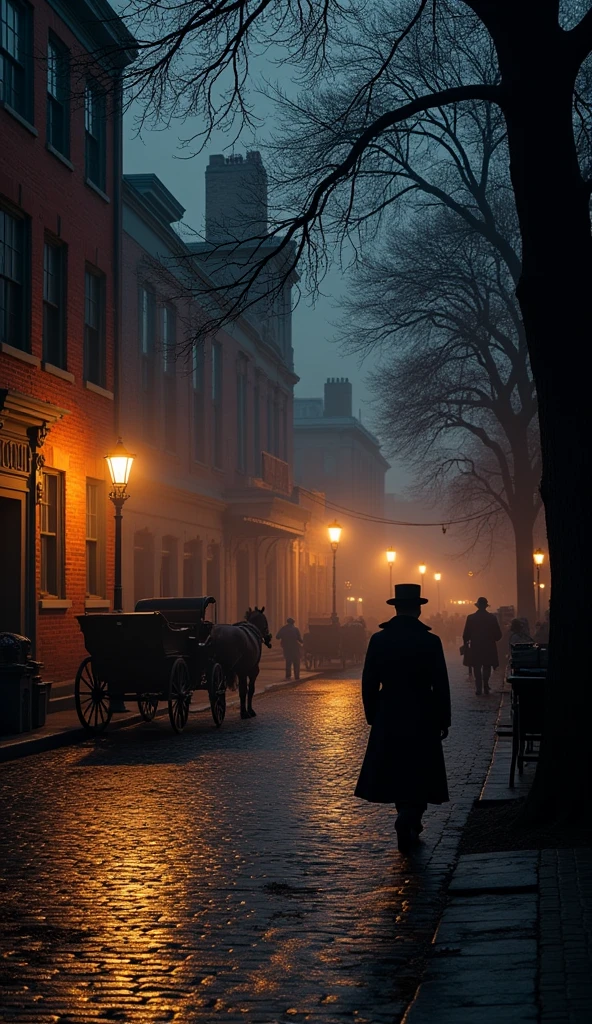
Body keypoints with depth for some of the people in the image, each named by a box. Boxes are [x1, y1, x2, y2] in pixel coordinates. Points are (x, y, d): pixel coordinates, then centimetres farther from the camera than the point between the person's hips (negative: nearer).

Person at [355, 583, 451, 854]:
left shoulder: (378, 640, -4)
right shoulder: (430, 642, -10)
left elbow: (369, 683, -1)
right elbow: (441, 686, -7)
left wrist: (372, 717, 11)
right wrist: (443, 721, 3)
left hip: (387, 719, 2)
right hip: (422, 718, -2)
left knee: (395, 773, 16)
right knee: (420, 776, 6)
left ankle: (409, 825, 26)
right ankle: (407, 820, -14)